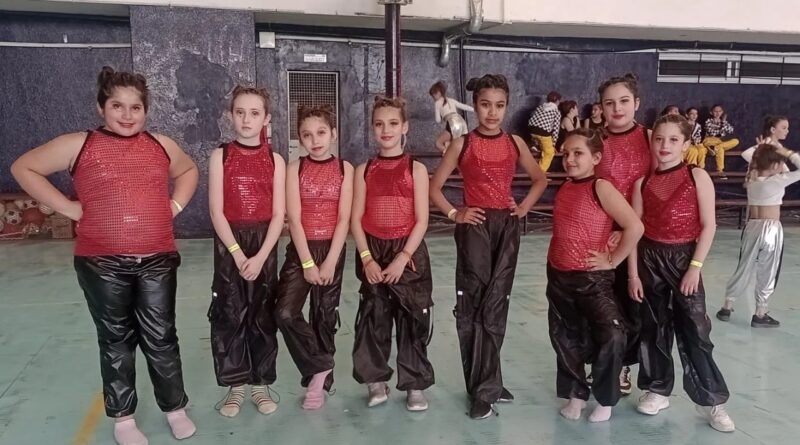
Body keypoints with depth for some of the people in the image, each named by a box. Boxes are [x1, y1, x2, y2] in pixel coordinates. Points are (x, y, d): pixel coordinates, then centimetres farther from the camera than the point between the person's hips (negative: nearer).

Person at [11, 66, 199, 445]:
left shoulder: (161, 145, 7)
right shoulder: (79, 145, -2)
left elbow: (189, 170, 26)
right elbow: (24, 168, 4)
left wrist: (176, 204, 9)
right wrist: (69, 207, -3)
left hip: (158, 260, 2)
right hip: (102, 263, -2)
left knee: (161, 338, 9)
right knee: (116, 340, 10)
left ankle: (176, 408, 25)